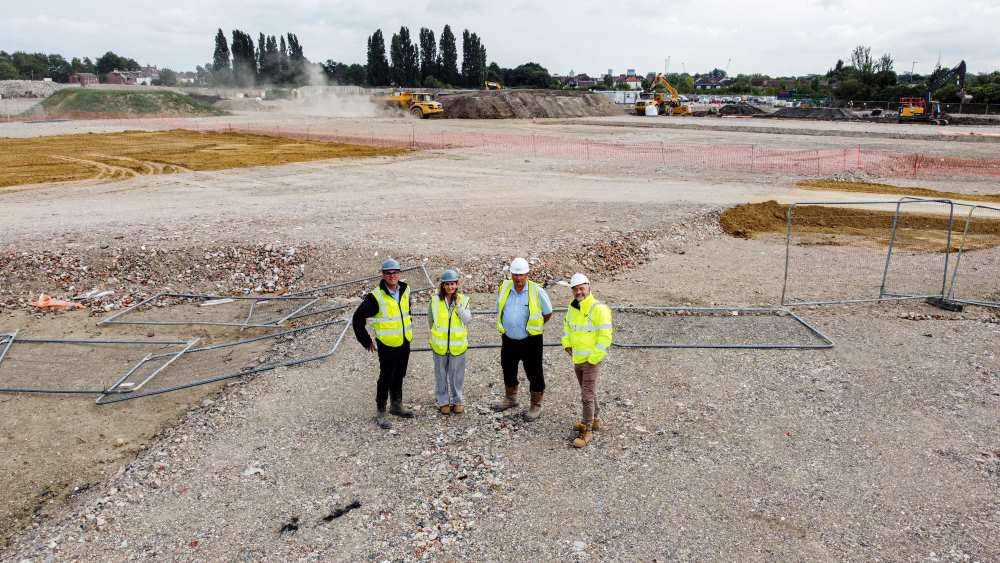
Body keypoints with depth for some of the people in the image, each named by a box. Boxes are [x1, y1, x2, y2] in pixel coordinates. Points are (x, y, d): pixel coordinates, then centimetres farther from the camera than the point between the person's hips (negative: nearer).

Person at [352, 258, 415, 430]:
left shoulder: (405, 290, 0)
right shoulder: (376, 296, -19)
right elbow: (357, 319, -14)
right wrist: (367, 342, -10)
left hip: (405, 343, 6)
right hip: (387, 346, -6)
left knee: (399, 377, 19)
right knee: (386, 379, 3)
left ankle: (396, 406, 36)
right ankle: (380, 413, 17)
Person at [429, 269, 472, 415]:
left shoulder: (463, 299, -5)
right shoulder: (435, 300, -6)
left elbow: (467, 320, -15)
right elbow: (430, 319, 8)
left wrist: (458, 305, -20)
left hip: (458, 345, 0)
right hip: (440, 345, 0)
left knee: (457, 374, 10)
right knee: (441, 374, 11)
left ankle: (458, 400, 26)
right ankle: (443, 401, 25)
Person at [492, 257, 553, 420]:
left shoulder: (536, 291, -14)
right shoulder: (504, 288, -2)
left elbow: (548, 313, -1)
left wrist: (533, 327, 3)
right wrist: (504, 328, 12)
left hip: (530, 341, -4)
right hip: (508, 339, 5)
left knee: (534, 374, 5)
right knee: (508, 370, 20)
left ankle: (536, 406, 20)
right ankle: (510, 398, 42)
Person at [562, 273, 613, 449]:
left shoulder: (598, 309, -19)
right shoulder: (573, 307, 4)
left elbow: (605, 336, -20)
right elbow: (567, 326, 22)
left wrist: (593, 358, -18)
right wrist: (567, 345, 9)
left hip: (592, 360, -8)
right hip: (577, 359, 8)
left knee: (587, 396, -5)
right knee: (589, 391, 21)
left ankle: (587, 431, 7)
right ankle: (595, 420, 37)